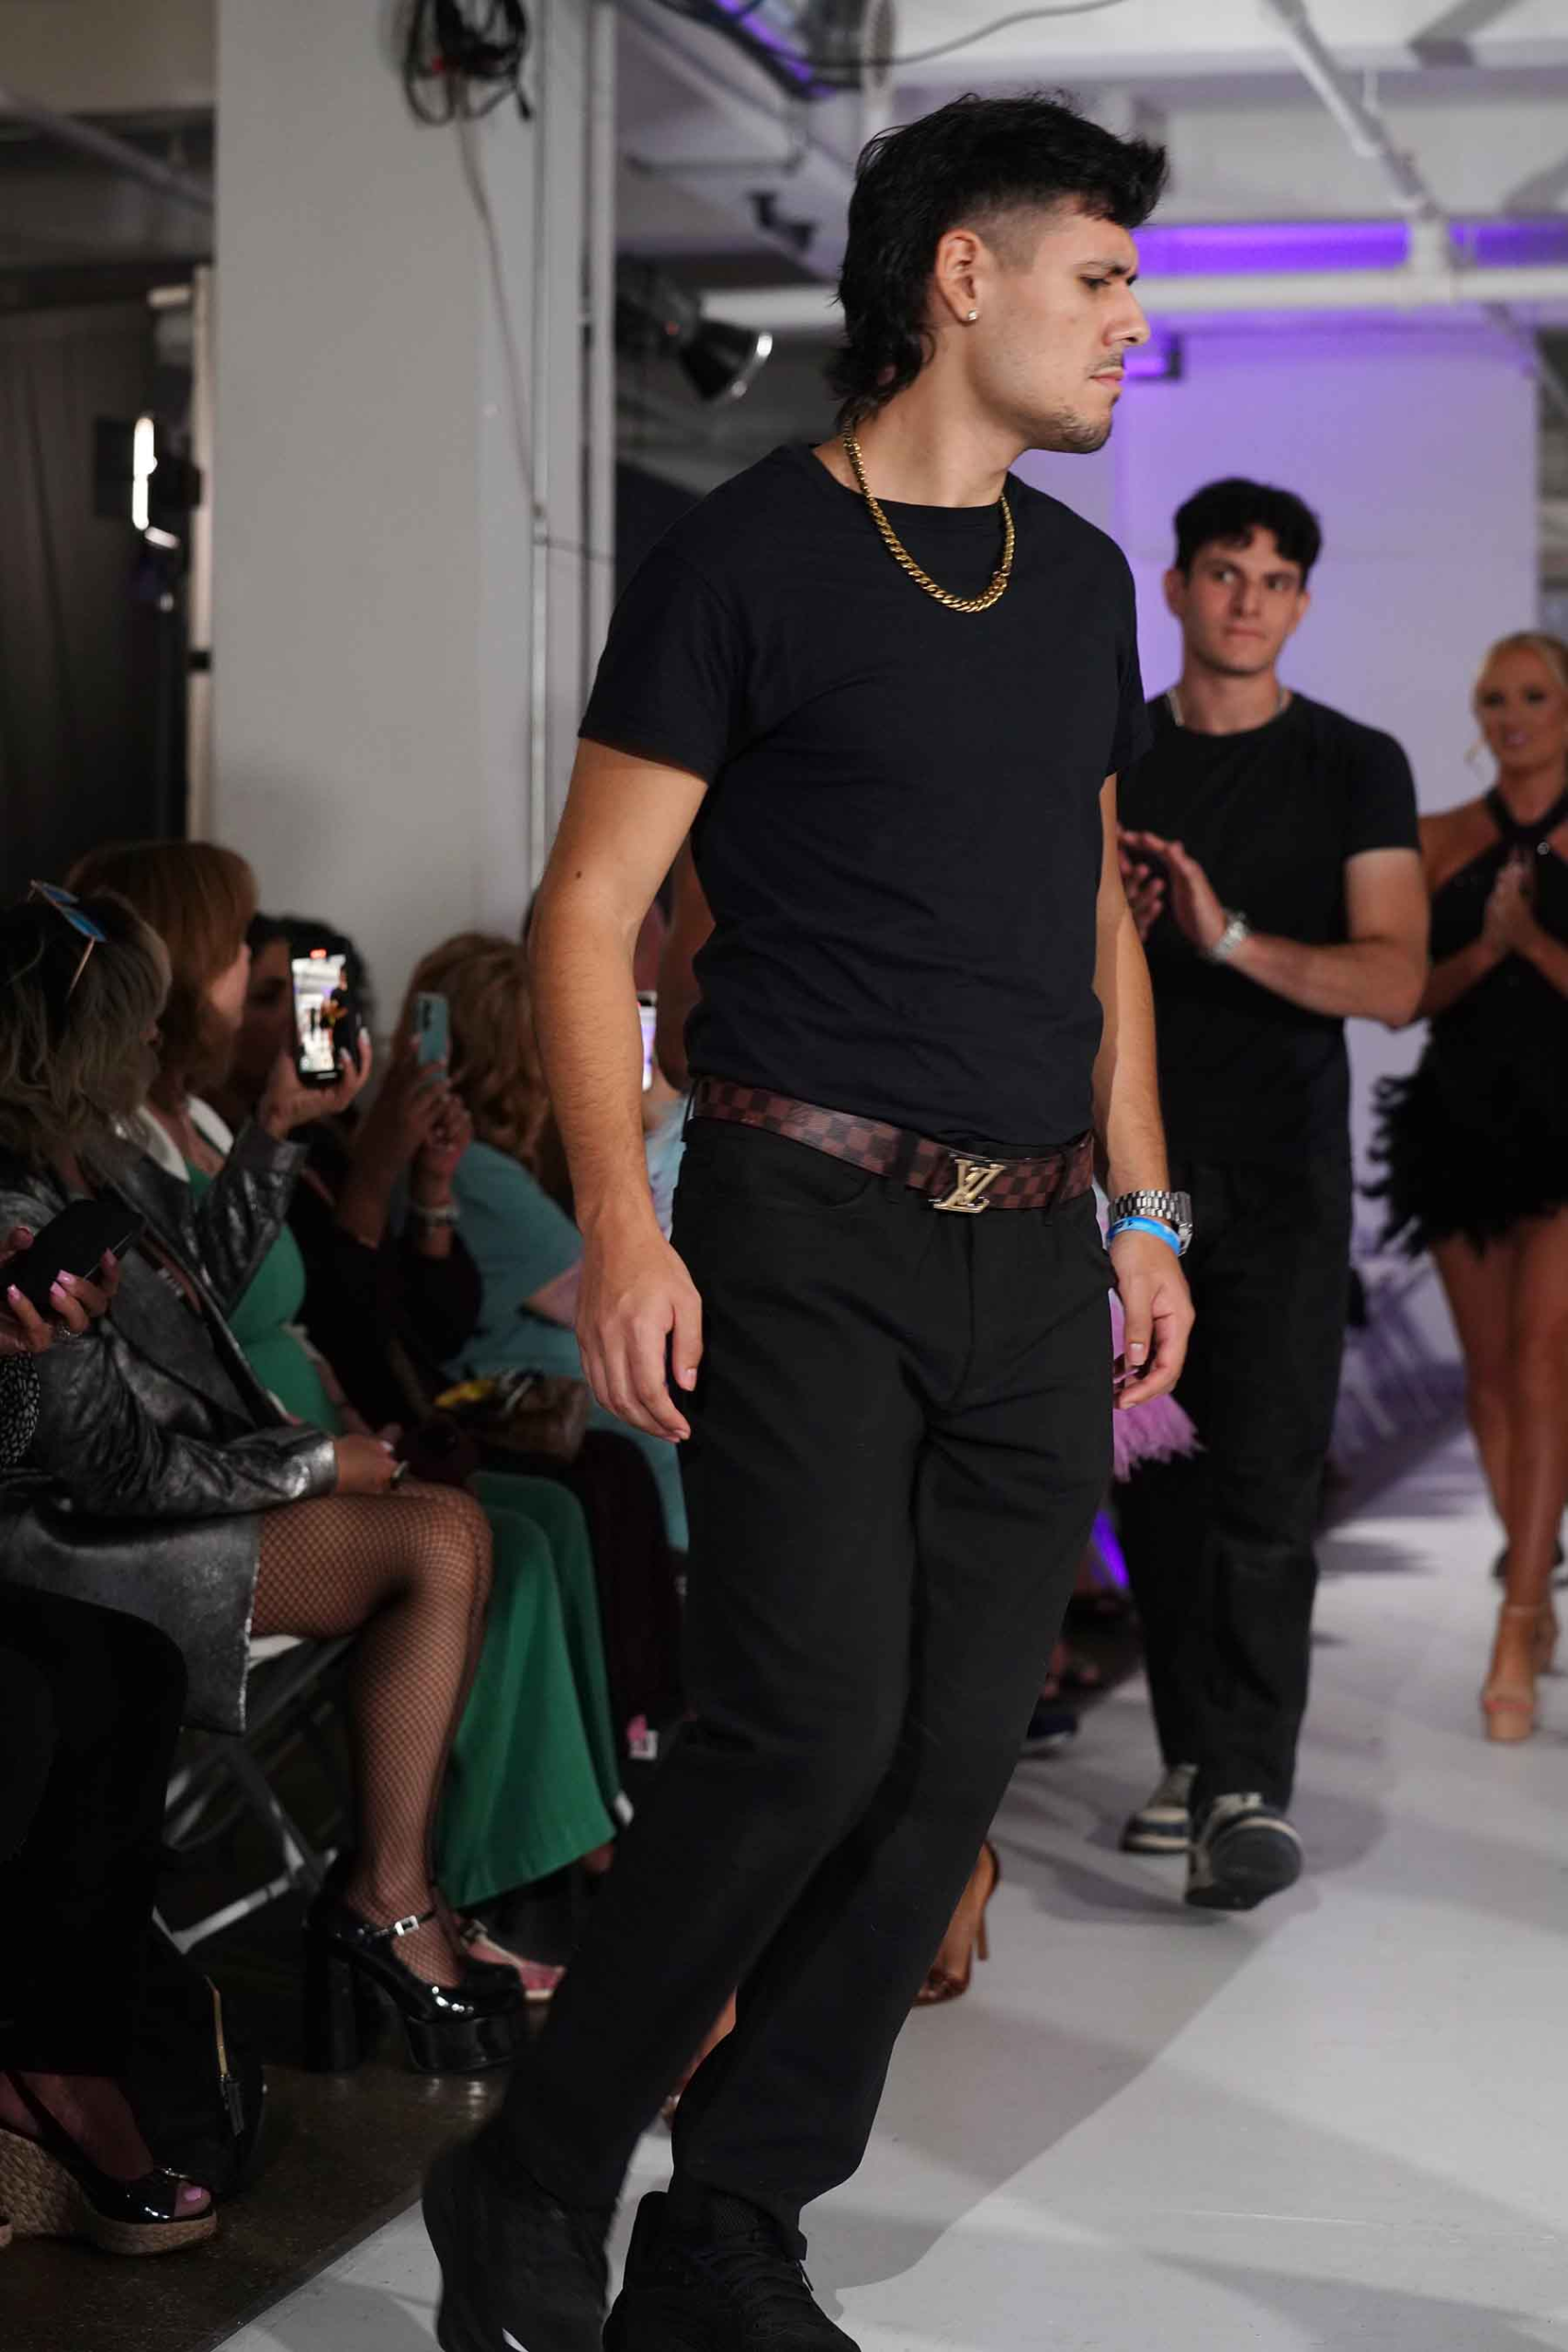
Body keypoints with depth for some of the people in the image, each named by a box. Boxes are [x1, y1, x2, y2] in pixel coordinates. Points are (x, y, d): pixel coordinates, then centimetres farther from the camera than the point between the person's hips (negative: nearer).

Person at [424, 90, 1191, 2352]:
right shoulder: (753, 554, -4)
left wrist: (1143, 1210, 16)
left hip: (1034, 1261, 6)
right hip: (812, 1229, -6)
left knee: (950, 1769, 2)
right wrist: (623, 1226, -16)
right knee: (806, 1732, -15)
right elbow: (590, 907, -6)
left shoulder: (1080, 580, 16)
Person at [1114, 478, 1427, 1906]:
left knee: (1264, 1486, -11)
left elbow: (1395, 979, -6)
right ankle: (1196, 1758, 14)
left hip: (1277, 1173, -3)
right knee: (1156, 1480, 4)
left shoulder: (1355, 768, 4)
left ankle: (1251, 1792, -13)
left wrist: (1230, 936, -20)